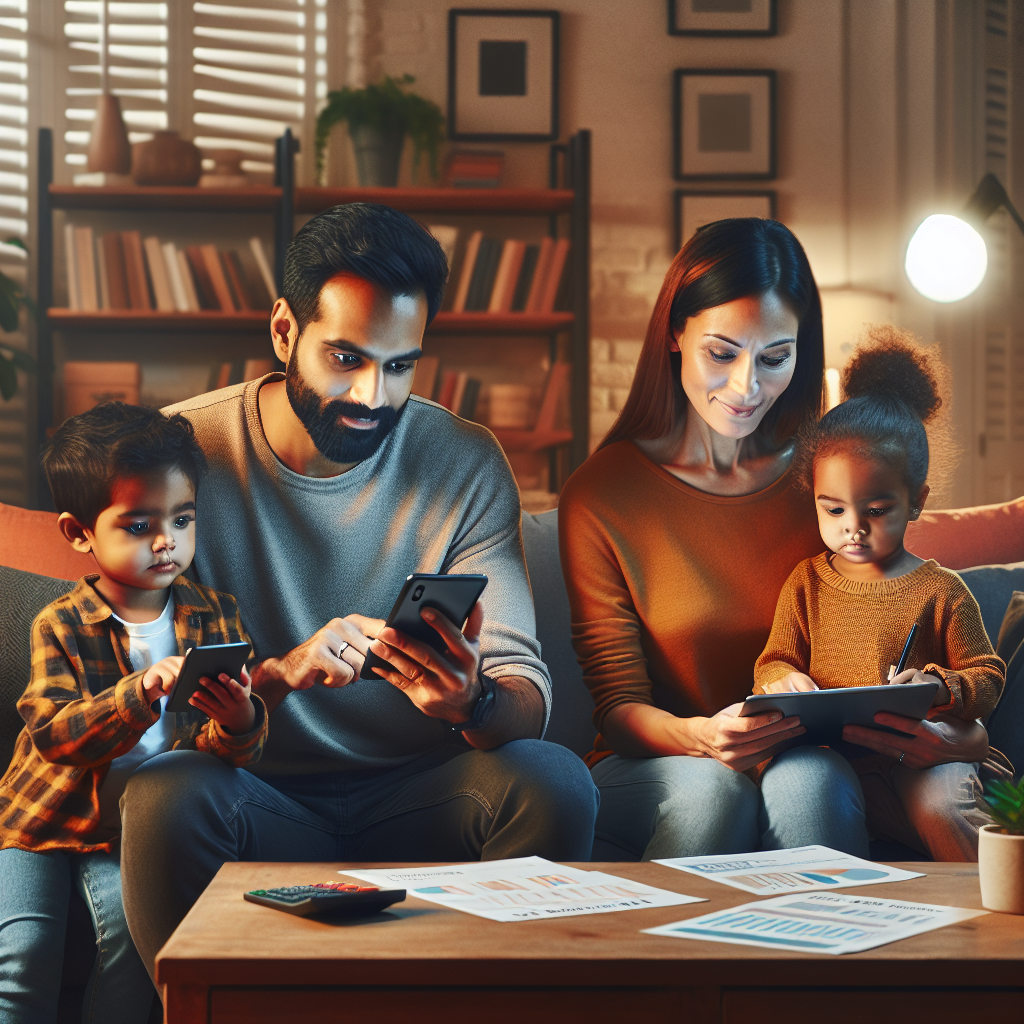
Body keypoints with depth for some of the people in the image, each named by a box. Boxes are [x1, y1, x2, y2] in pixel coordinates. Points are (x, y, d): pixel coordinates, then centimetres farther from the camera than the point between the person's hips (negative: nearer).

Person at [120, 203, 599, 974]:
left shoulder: (467, 463, 0)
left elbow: (528, 693, -7)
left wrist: (471, 702, -32)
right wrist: (278, 674, -30)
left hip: (415, 795, 2)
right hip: (258, 797, -1)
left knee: (555, 784, -27)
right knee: (163, 799, -34)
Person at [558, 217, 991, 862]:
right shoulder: (601, 494, -3)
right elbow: (619, 704, -5)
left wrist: (953, 735, -22)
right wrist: (698, 737, -30)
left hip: (808, 763, 1)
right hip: (649, 772, -1)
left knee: (809, 781, -34)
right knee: (710, 788, -35)